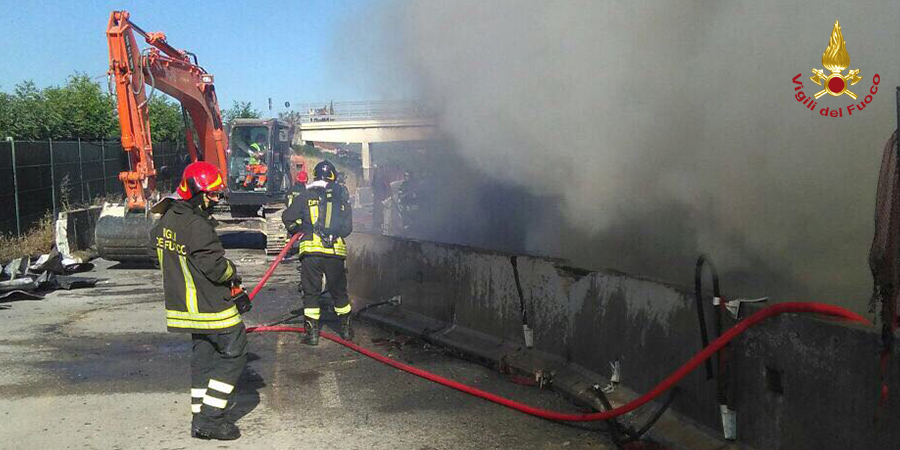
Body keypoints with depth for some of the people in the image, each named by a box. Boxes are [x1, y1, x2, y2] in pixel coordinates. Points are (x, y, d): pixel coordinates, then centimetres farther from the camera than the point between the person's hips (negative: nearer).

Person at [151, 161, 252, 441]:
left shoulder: (166, 220, 6)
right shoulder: (197, 225, -23)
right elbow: (216, 267, -24)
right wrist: (233, 271, 1)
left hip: (184, 303, 9)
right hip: (211, 305, -9)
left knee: (203, 356, 17)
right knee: (233, 355, 2)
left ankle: (201, 418, 21)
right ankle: (209, 419, 1)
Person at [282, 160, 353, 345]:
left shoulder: (306, 196, 2)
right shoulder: (342, 197, 7)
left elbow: (288, 217, 4)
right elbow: (348, 228, 9)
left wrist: (298, 231, 23)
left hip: (311, 250, -2)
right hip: (336, 252, 2)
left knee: (311, 292, 7)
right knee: (339, 291, 16)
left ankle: (312, 333, 6)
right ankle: (346, 329, 25)